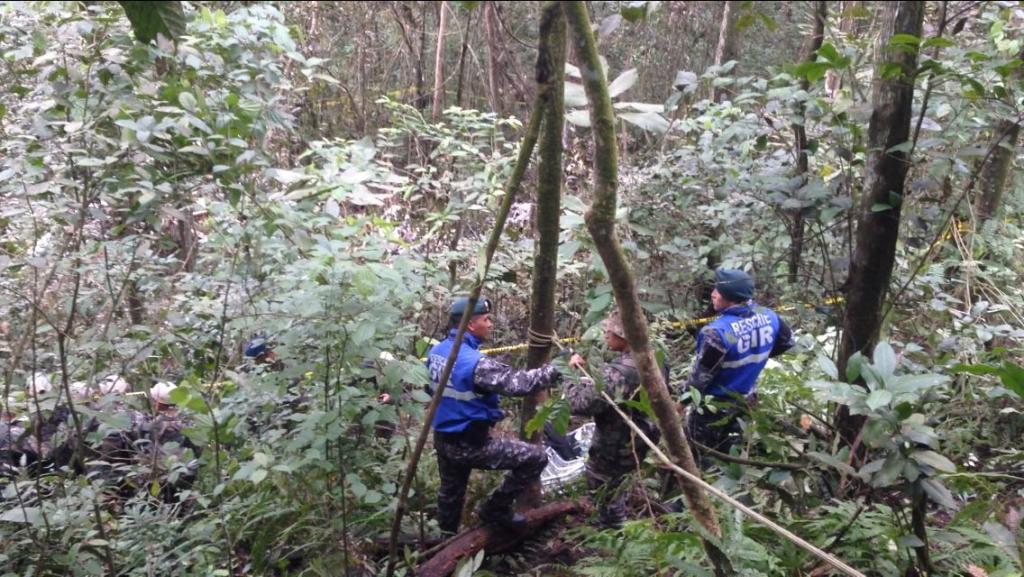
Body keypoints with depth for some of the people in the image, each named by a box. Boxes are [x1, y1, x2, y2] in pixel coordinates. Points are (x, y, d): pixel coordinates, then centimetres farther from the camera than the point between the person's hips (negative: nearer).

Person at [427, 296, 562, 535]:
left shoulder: (436, 351, 1)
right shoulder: (475, 362, -26)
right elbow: (519, 383, -30)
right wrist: (556, 370, -20)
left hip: (442, 440, 9)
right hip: (471, 444, -9)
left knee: (450, 492, 28)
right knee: (536, 457, -3)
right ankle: (495, 509, 10)